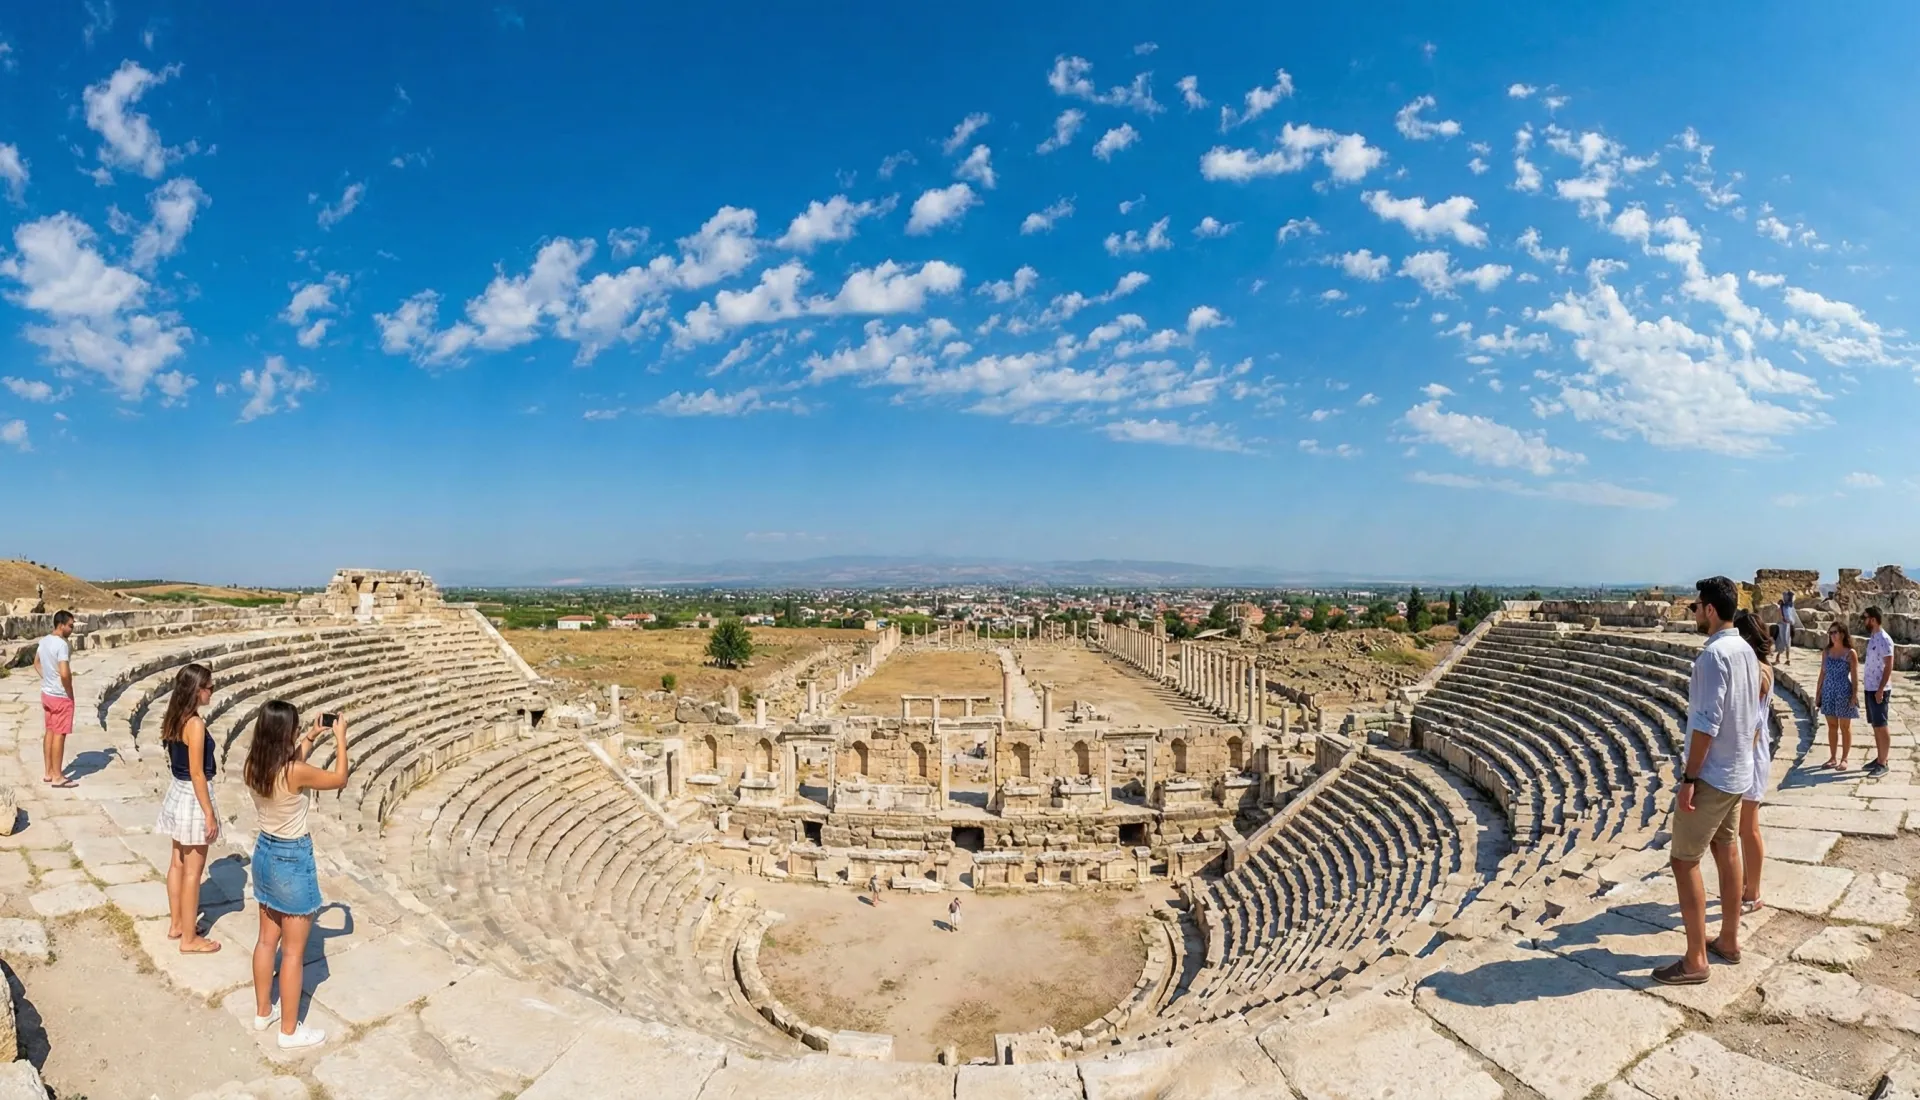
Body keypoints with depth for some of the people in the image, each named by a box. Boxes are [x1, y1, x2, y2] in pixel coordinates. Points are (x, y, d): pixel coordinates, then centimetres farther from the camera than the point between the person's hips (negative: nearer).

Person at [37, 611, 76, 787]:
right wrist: (70, 693, -15)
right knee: (59, 735, -2)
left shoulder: (44, 641, 5)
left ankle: (49, 772, 24)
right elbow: (64, 673, -29)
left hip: (46, 693, 9)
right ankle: (57, 777, 4)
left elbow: (36, 663, 22)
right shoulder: (62, 644, -24)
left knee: (50, 732, 16)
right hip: (61, 696, -9)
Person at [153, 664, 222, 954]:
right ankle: (190, 939, 13)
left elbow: (179, 761, 12)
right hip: (193, 798, -9)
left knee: (178, 863, 21)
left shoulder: (174, 718, 3)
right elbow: (197, 774, -22)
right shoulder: (195, 724, -24)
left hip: (177, 793, 9)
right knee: (193, 871, 3)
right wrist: (209, 814, -17)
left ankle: (176, 924, 35)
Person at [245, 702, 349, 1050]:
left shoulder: (255, 765, -6)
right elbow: (339, 779, -12)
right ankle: (290, 1031, 19)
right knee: (293, 951, 7)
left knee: (267, 940, 24)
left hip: (265, 853, 8)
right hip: (293, 860, -8)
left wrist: (312, 737, 18)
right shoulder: (295, 772, -28)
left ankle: (263, 1012, 40)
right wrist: (340, 737, -5)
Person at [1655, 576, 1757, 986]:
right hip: (1738, 772, 9)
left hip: (1711, 776, -9)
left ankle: (1695, 960, 3)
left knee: (1685, 861, -3)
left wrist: (1689, 778, -20)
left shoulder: (1713, 655, -22)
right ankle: (1729, 941, 30)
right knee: (1726, 851, 19)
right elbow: (1750, 714, 14)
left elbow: (1706, 723, -25)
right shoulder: (1746, 652, 7)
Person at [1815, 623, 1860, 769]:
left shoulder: (1850, 653, -7)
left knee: (1845, 727, 5)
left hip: (1844, 693, -4)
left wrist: (1855, 694, -14)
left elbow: (1855, 676, -9)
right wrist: (1818, 691, 9)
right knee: (1832, 726, 10)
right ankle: (1833, 758, 18)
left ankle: (1844, 759, 14)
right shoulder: (1826, 652, 6)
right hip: (1828, 692, 4)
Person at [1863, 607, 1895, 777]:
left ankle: (1883, 763, 3)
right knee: (1875, 726, 14)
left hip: (1878, 689, -9)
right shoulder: (1872, 637, 11)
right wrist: (1865, 680, 19)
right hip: (1870, 688, 9)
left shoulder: (1884, 640, -17)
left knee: (1881, 726, -2)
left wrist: (1880, 689, -22)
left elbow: (1888, 667, -19)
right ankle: (1879, 758, 21)